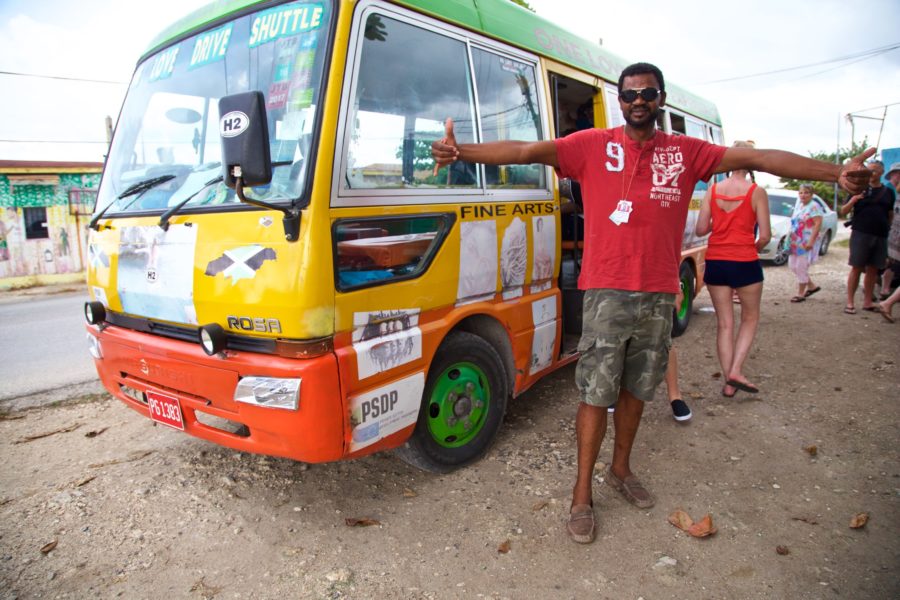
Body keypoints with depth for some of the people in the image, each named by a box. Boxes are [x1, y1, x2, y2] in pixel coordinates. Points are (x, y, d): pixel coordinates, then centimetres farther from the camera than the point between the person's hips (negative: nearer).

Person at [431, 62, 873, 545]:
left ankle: (620, 470, 37)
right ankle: (582, 493, 16)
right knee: (596, 395, 0)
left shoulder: (686, 152, 10)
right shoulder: (592, 146, 0)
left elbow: (756, 158, 6)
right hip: (607, 293, -3)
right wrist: (461, 152, -21)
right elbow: (525, 151, -10)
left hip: (659, 295, 4)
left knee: (635, 390, 16)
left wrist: (837, 173, -1)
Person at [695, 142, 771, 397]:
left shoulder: (713, 189, 1)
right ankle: (736, 371, 4)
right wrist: (754, 248, 14)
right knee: (750, 319, 17)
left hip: (715, 262, 3)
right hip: (745, 263, -2)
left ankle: (728, 382, 14)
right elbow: (765, 235, -7)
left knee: (724, 324, 11)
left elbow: (701, 229, -1)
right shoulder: (757, 192, -6)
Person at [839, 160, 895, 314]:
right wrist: (853, 200, -18)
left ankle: (868, 301, 16)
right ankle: (850, 303, -1)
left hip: (881, 236, 4)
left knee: (873, 269, 8)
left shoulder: (888, 192, 11)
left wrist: (889, 229, 10)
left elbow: (890, 214, 19)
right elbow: (843, 212, -1)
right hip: (861, 234, -3)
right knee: (856, 268, -4)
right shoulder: (859, 189, 2)